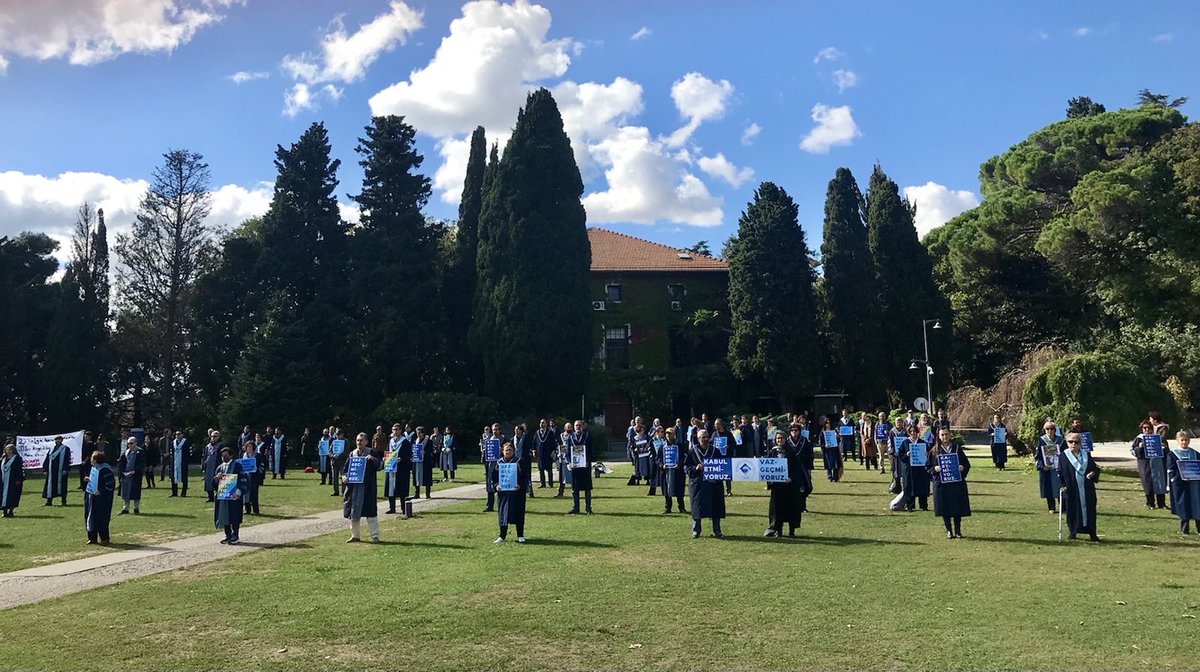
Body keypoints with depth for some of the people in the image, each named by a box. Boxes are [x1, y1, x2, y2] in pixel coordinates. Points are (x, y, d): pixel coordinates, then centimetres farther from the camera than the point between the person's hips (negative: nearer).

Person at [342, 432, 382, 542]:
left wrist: (373, 459, -24)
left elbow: (380, 466, -7)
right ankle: (355, 535, 22)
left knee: (370, 512, -3)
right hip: (353, 487, 4)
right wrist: (344, 476, -4)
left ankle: (375, 535, 4)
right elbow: (345, 468, 15)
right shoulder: (351, 454, 8)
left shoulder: (372, 454, -3)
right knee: (353, 513, 9)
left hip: (367, 488, -4)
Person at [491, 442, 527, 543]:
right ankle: (502, 536, 17)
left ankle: (520, 536, 11)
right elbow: (494, 477, 7)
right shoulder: (498, 463, 6)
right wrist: (496, 485, -11)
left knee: (518, 514, 1)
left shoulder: (518, 462, 0)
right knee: (503, 513, 6)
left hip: (516, 492, -2)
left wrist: (520, 485, -19)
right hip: (502, 492, 2)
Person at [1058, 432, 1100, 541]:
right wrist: (1061, 486, -11)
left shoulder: (1086, 455, 8)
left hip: (1086, 490, 2)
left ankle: (1091, 533, 13)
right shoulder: (1063, 457, 0)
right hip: (1071, 490, -2)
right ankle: (1073, 532, 16)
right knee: (1072, 511, 3)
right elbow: (1060, 473, -1)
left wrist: (1093, 473, -12)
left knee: (1089, 510, 4)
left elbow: (1095, 468, 11)